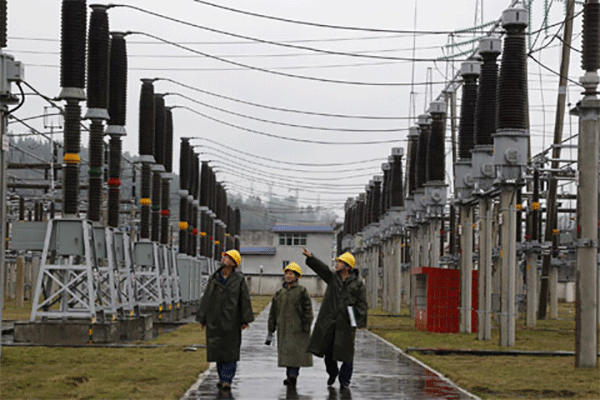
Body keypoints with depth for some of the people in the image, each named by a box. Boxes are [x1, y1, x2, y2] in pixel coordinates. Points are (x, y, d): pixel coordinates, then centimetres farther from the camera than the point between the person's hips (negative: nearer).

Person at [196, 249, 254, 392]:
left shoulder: (239, 280, -1)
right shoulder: (214, 278, 8)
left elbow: (245, 300, -2)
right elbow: (206, 299, 11)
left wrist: (245, 320, -7)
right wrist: (202, 318, 9)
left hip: (231, 321, -3)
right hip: (214, 321, 3)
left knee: (230, 351, -4)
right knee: (216, 349, 7)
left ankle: (227, 379, -3)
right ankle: (222, 378, 17)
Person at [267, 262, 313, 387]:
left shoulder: (301, 291, -1)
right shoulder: (280, 293, 13)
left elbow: (307, 311, -3)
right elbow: (273, 313, 16)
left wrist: (306, 328, -10)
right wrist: (270, 331, 14)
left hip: (297, 328, -5)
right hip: (283, 329, 5)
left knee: (295, 352, -10)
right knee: (285, 352, 4)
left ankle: (293, 375, -9)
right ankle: (290, 376, 11)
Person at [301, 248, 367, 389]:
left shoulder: (357, 284, 1)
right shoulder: (332, 278, 11)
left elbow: (362, 304, -1)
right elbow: (322, 268, -3)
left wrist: (359, 321, -12)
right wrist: (310, 257, -19)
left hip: (346, 324, -3)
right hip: (329, 322, 3)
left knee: (346, 352, -1)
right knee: (328, 351, 8)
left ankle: (344, 380, 13)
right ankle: (332, 372, 34)